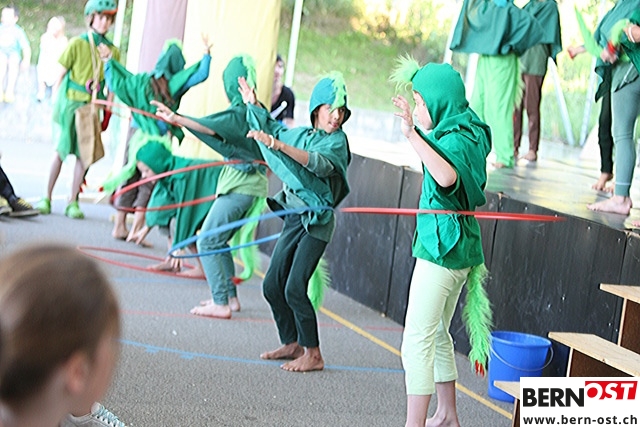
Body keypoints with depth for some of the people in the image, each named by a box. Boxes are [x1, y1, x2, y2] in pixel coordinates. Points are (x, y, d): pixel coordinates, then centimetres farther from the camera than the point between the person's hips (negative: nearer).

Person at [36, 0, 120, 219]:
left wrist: (108, 111, 7)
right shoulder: (77, 44, -4)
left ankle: (73, 202, 10)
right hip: (70, 102, -3)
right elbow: (61, 75, 0)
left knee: (84, 155, 1)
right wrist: (55, 104, -3)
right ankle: (47, 198, 11)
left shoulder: (113, 50, 6)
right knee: (61, 151, 1)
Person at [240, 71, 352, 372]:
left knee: (294, 289, -14)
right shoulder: (301, 134, 9)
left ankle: (313, 355, -3)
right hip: (293, 220, 7)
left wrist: (279, 145, -41)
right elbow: (274, 129, 33)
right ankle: (292, 345, 22)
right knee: (272, 286, 7)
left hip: (316, 223, -7)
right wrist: (254, 105, 27)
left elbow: (320, 164, -31)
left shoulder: (337, 141, -9)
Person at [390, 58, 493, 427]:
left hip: (442, 248, -11)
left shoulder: (455, 140, -19)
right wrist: (418, 129, 38)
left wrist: (413, 133, -44)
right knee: (437, 334, 20)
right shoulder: (462, 131, 11)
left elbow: (447, 176, -43)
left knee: (418, 341, -10)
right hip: (457, 247, 11)